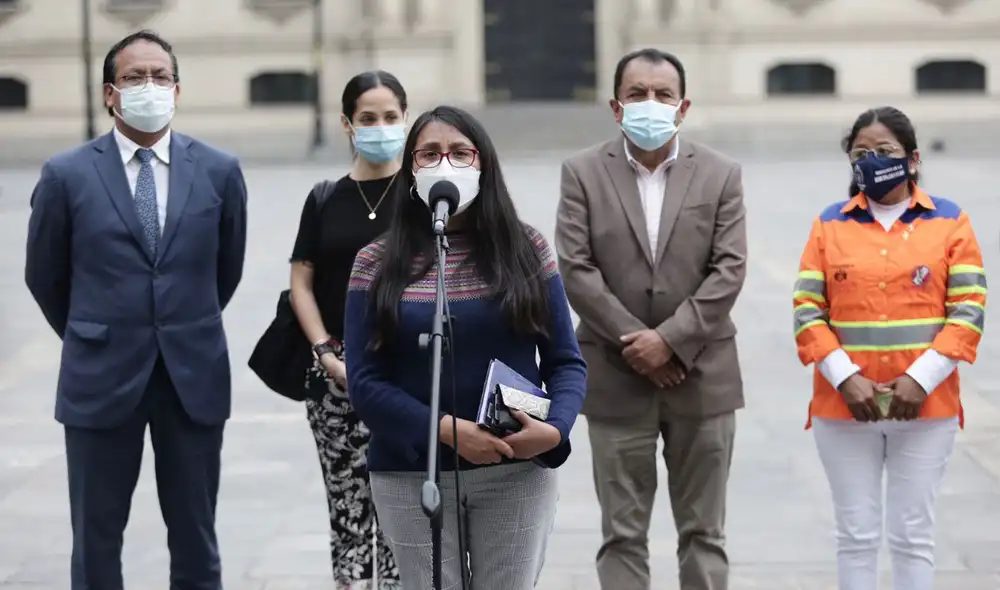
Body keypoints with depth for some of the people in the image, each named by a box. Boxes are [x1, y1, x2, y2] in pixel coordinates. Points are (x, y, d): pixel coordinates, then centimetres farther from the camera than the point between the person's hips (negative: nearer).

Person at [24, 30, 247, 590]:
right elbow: (45, 277, 9)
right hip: (101, 378, -1)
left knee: (196, 544, 10)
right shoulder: (67, 175, -4)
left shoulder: (220, 172, 0)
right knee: (96, 544, 7)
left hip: (194, 377, 1)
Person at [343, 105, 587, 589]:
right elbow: (365, 382, -4)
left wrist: (554, 428, -16)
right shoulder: (377, 264, 2)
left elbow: (566, 362, 4)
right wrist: (447, 430, -18)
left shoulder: (526, 250, 4)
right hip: (412, 478, 0)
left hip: (518, 473, 1)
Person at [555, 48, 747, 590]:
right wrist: (636, 344, -12)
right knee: (623, 534, 4)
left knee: (703, 531, 8)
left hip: (702, 377, 1)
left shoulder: (720, 174, 3)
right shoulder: (583, 172, 1)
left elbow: (729, 271, -5)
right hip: (616, 379, 0)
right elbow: (576, 270, -6)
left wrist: (670, 339, -15)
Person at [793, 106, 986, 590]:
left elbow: (968, 313, -3)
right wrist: (846, 378, -13)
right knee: (856, 534, 5)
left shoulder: (950, 222, 2)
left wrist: (921, 379, -13)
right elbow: (807, 313, 0)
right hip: (844, 407, 1)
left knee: (914, 535, 5)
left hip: (925, 406, -1)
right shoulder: (829, 225, 5)